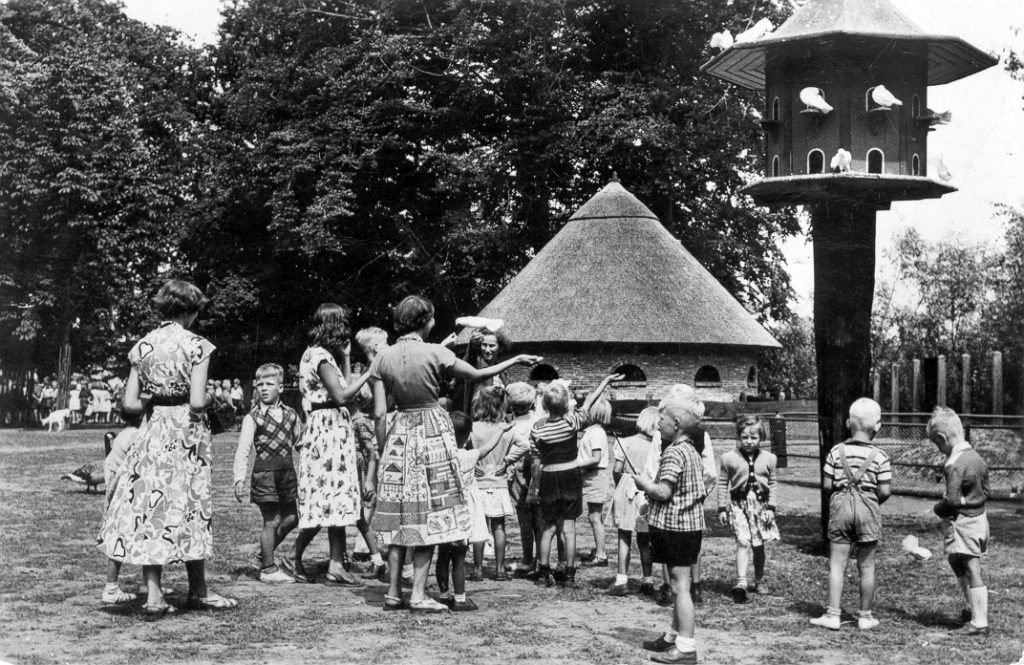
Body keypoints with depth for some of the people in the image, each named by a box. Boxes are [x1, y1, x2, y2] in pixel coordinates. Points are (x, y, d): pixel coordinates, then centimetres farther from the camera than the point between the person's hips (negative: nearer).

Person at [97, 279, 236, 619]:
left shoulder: (142, 346, 5)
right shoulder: (195, 345, -9)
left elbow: (130, 403, 3)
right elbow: (197, 401, -16)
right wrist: (192, 405, 6)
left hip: (152, 433, 4)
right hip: (185, 433, -4)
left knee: (150, 508, 4)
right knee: (188, 507, 7)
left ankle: (154, 594, 1)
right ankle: (197, 590, 17)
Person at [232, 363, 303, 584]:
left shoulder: (290, 414, 9)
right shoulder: (253, 417, -5)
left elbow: (300, 440, 18)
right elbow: (243, 450, -9)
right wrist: (239, 478, -17)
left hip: (287, 470, 5)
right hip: (265, 472, -5)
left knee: (290, 519, 10)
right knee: (272, 521, -3)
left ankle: (265, 555, 30)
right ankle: (268, 569, 7)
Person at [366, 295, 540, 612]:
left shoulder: (383, 359, 0)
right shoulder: (434, 353, -10)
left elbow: (379, 414, 0)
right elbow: (478, 375, -1)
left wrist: (382, 452, 8)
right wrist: (516, 360, 12)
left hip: (400, 435, 4)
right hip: (433, 433, -4)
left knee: (400, 516, 11)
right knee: (429, 516, 2)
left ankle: (393, 592, 13)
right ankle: (418, 594, 0)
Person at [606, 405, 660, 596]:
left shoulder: (626, 443, -8)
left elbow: (617, 470, -7)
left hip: (627, 491, -1)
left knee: (624, 537, 6)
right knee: (645, 540, 14)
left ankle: (622, 581, 2)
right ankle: (648, 581, 19)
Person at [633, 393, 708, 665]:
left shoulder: (673, 453, -18)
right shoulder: (692, 452, 13)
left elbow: (663, 492, -25)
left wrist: (644, 483, -6)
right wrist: (651, 486, 15)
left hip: (675, 527, -10)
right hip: (690, 524, 10)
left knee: (680, 586, -7)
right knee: (679, 585, 18)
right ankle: (674, 636, 30)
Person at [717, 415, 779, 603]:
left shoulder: (768, 459, 3)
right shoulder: (729, 458, -2)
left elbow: (773, 484, 8)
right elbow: (723, 484, 4)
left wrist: (771, 508, 1)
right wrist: (722, 508, 1)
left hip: (760, 503, 2)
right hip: (738, 503, -2)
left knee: (758, 546, 10)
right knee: (743, 542, -17)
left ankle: (759, 581, 28)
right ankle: (740, 582, -21)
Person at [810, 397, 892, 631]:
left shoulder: (836, 451, -3)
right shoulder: (879, 456, -6)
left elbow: (827, 485, -4)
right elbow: (885, 491, -8)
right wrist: (875, 502, 12)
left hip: (840, 506, 1)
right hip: (868, 510, 0)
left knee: (837, 564, 5)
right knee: (866, 566, 10)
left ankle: (832, 615, 2)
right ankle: (865, 616, 18)